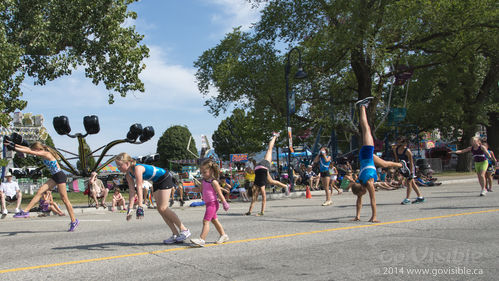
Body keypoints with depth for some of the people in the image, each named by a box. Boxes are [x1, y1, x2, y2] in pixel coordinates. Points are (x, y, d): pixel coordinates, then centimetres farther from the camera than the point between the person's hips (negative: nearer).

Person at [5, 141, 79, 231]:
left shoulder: (45, 153, -14)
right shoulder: (43, 154, 10)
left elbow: (29, 152, -18)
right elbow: (28, 149, 13)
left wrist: (14, 148, -17)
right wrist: (15, 145, 13)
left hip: (60, 176, -9)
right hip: (55, 177, 9)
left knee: (64, 199, -4)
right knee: (39, 192, 1)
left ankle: (74, 221, 2)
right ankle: (26, 211, 3)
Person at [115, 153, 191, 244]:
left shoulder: (137, 168, -30)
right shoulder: (128, 174, -3)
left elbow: (139, 188, -33)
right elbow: (132, 191, -4)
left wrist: (140, 207, -35)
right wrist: (130, 208, -9)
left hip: (165, 178, -9)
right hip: (156, 182, 9)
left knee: (163, 208, -13)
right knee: (160, 209, 3)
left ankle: (185, 230, -6)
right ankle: (176, 234, 7)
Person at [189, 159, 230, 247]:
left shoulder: (214, 182, -16)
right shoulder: (204, 181, 9)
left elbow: (220, 193, -15)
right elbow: (200, 189, 22)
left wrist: (224, 203, -14)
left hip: (212, 204, -10)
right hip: (208, 204, 10)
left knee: (206, 221, -15)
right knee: (214, 220, 19)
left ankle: (202, 239, -17)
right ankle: (223, 235, 33)